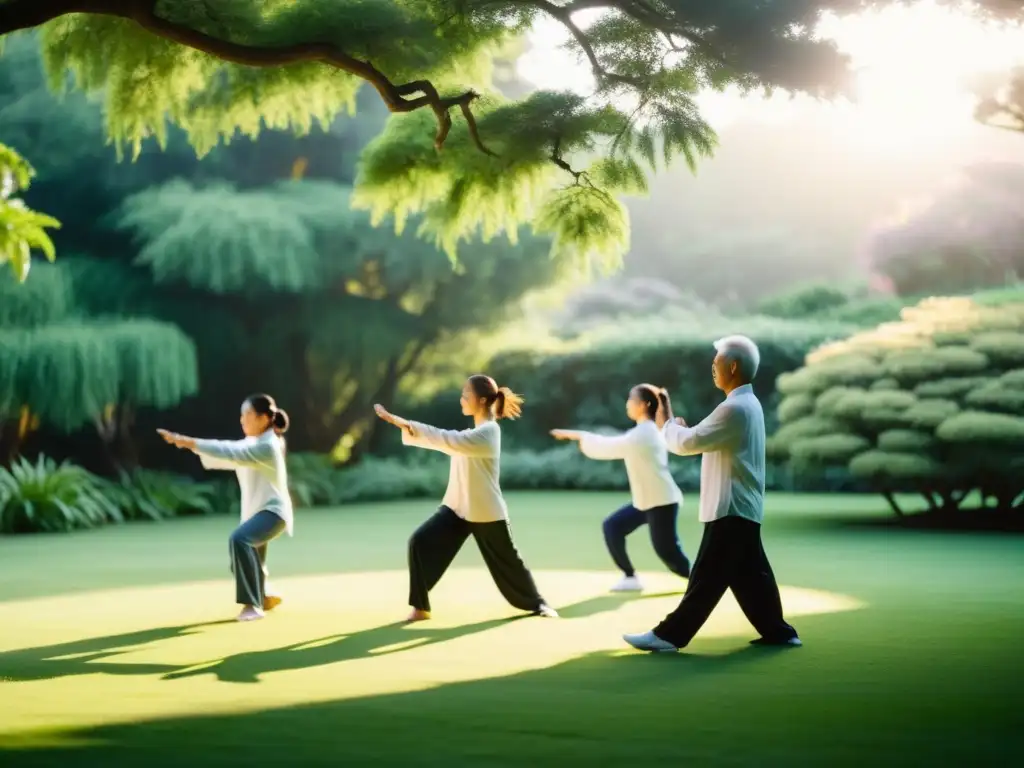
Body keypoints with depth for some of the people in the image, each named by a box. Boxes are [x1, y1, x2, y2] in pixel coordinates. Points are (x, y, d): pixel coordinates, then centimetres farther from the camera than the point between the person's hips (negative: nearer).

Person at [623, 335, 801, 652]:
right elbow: (705, 441, 20)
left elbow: (688, 442, -18)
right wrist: (678, 427, 5)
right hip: (741, 509, 10)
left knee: (707, 578, -5)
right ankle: (778, 632, 17)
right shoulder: (746, 404, 15)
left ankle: (669, 635, -2)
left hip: (732, 510, -10)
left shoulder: (735, 408, -20)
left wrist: (667, 424, 1)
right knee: (749, 576, 13)